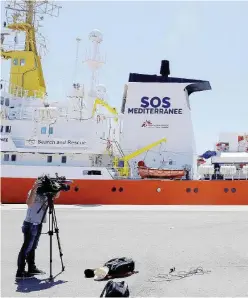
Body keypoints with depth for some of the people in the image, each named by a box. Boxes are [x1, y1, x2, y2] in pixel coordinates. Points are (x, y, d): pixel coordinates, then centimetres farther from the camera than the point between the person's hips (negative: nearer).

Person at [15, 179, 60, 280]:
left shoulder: (45, 193, 7)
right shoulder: (33, 192, -15)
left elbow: (56, 196, 13)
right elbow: (29, 202, -33)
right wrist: (34, 188, -38)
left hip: (38, 224, 8)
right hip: (30, 225, -8)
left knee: (33, 247, 17)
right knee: (26, 248, -7)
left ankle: (32, 268, 26)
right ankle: (20, 272, -4)